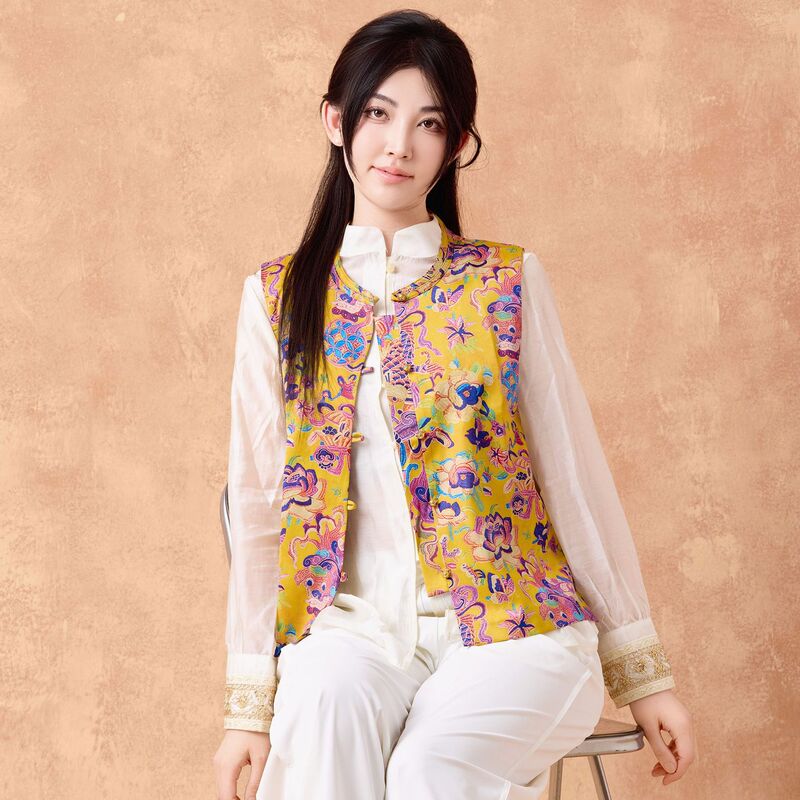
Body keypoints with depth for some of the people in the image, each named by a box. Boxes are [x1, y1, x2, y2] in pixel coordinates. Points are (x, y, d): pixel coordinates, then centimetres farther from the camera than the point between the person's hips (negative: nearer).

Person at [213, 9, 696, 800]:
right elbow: (259, 505, 6)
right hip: (357, 622, 1)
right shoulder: (277, 297, 7)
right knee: (325, 696, -32)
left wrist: (642, 672, 6)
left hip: (510, 623, -1)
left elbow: (575, 475, 5)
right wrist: (250, 704, 1)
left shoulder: (508, 283, 4)